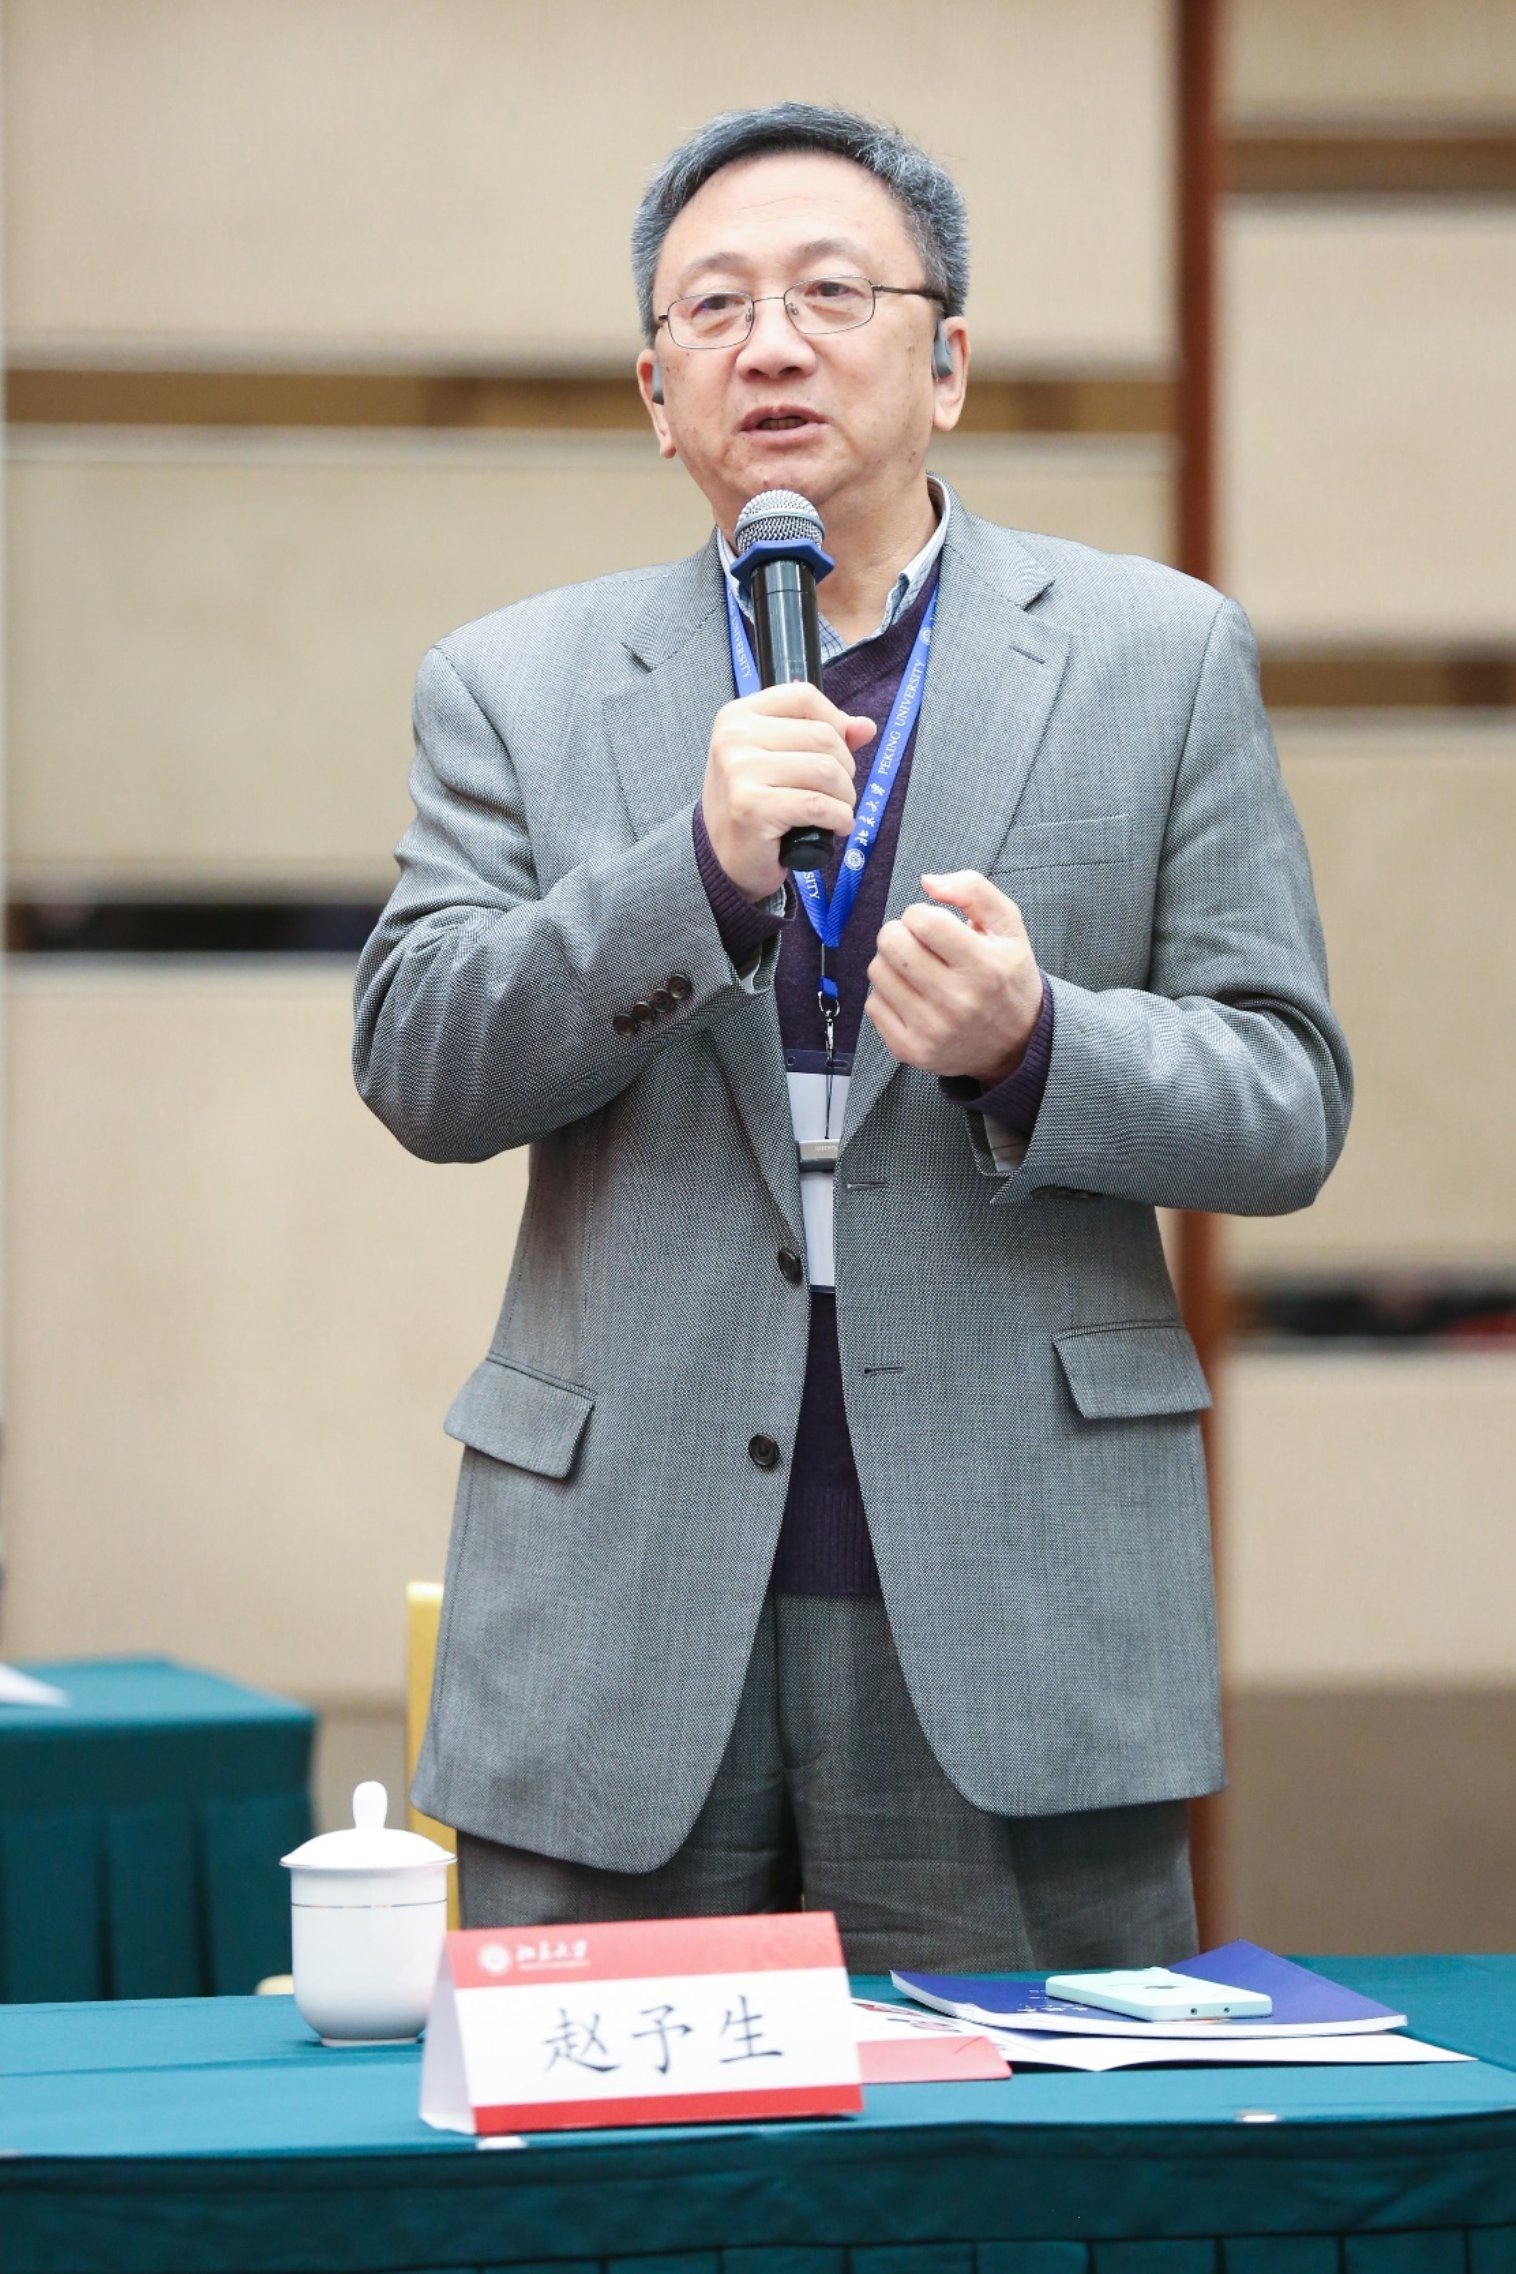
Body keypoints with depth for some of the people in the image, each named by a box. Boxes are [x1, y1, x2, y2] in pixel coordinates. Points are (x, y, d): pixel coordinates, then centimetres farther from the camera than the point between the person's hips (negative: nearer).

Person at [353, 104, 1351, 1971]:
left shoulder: (1157, 660, 9)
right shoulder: (513, 689, 12)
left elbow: (1288, 1105, 5)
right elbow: (417, 1067, 0)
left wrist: (1032, 1049, -15)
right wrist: (703, 873, -15)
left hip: (1015, 1623, -1)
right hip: (623, 1625, 1)